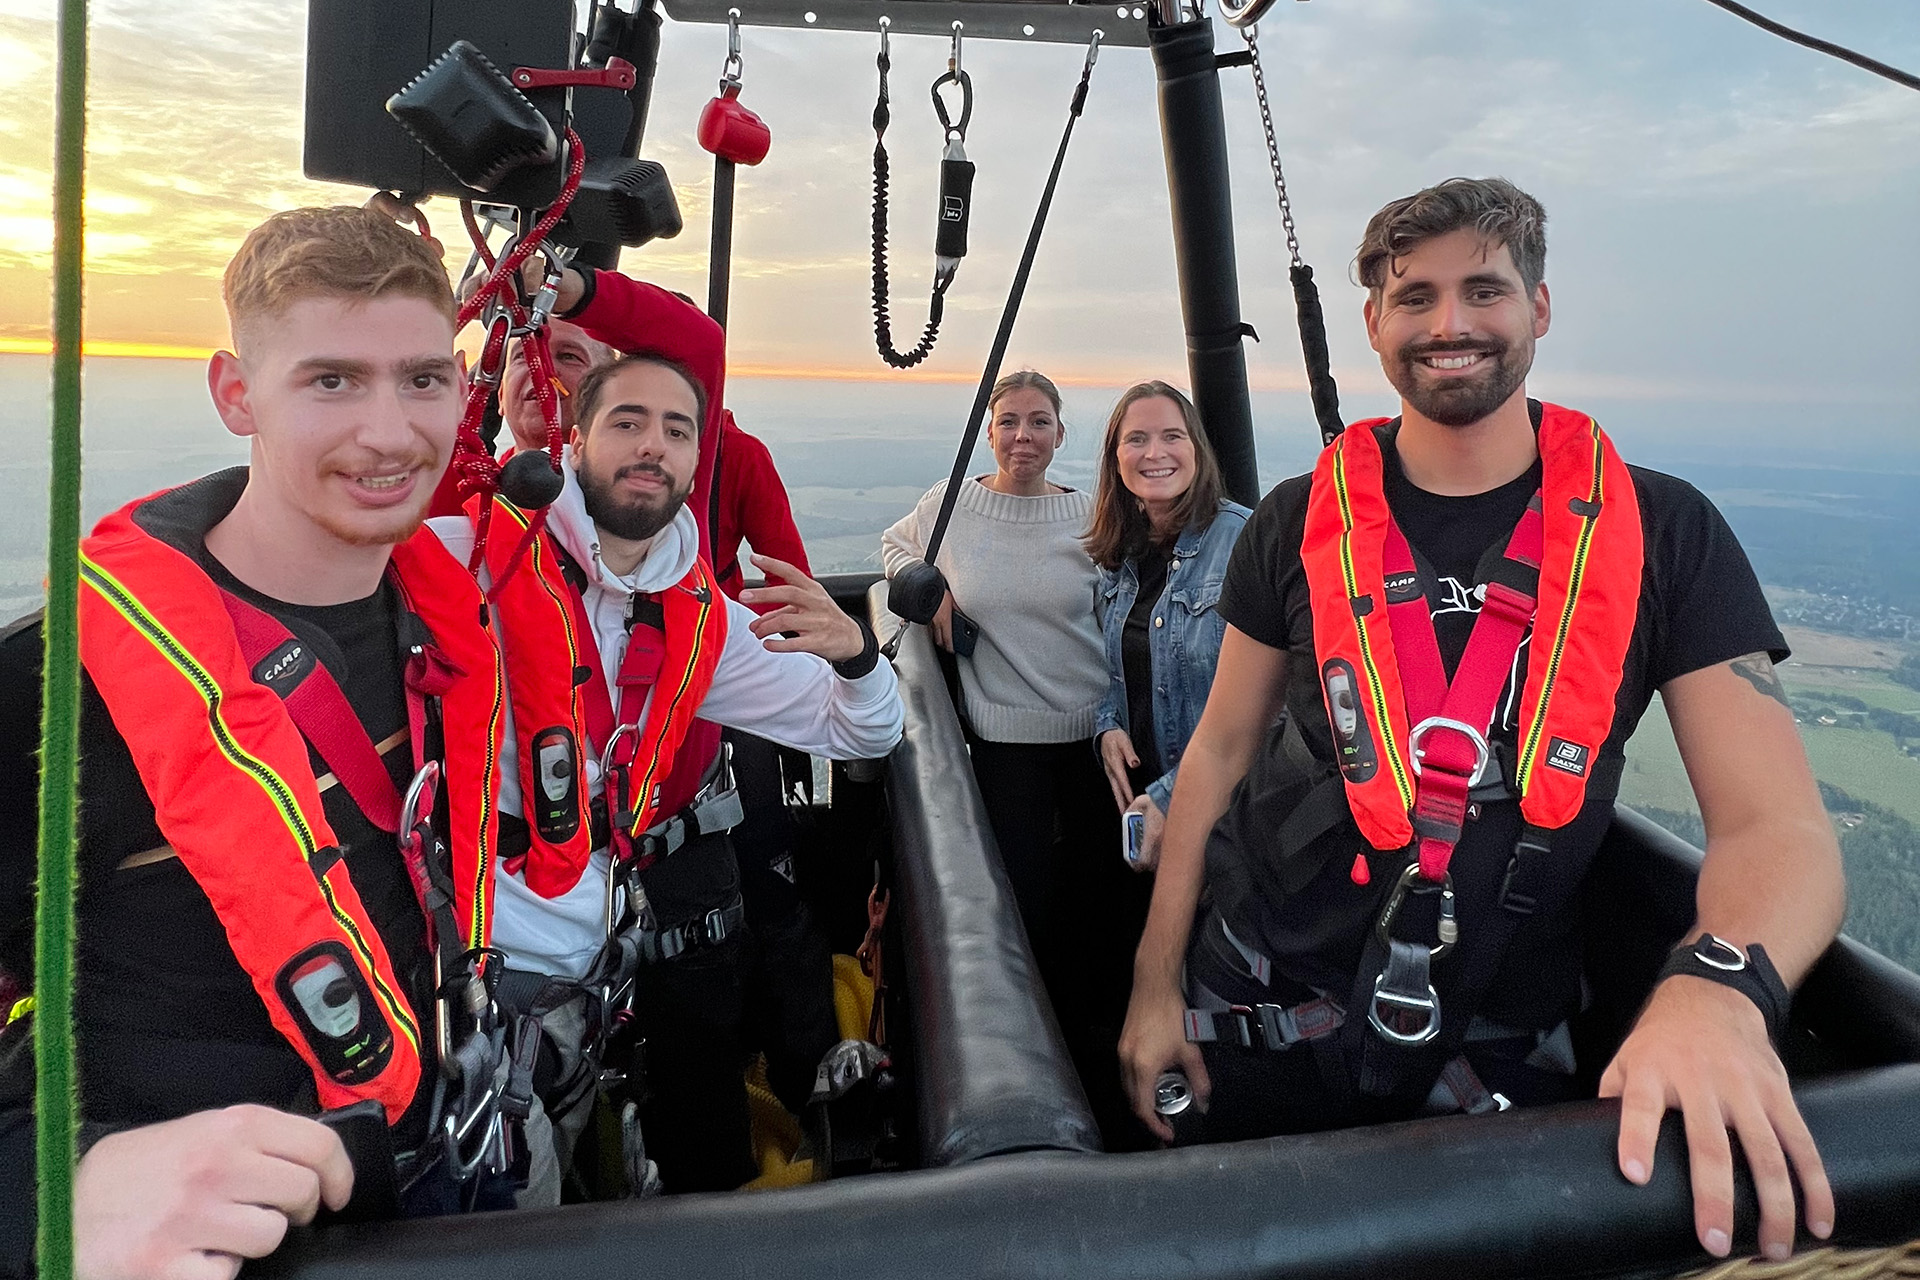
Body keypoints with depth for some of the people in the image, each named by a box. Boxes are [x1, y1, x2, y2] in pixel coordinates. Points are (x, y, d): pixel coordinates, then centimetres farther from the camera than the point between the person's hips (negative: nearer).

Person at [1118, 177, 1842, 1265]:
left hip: (1496, 1053, 0)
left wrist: (1719, 988, -34)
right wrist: (1155, 982, -1)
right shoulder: (1301, 522, -4)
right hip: (1260, 1015, 1)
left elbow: (1780, 825, -12)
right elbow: (1222, 749, 1)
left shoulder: (1664, 532, -7)